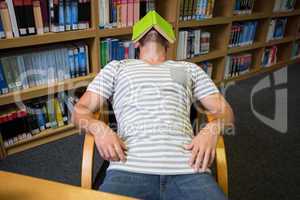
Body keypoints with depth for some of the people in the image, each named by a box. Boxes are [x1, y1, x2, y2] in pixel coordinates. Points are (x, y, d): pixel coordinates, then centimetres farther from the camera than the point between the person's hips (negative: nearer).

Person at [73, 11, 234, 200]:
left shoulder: (189, 69, 24)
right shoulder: (117, 67, 21)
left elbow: (224, 110, 19)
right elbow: (81, 110, 16)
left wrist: (212, 128, -5)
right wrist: (99, 127, -8)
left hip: (187, 168, 1)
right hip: (130, 168, 0)